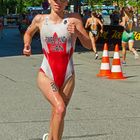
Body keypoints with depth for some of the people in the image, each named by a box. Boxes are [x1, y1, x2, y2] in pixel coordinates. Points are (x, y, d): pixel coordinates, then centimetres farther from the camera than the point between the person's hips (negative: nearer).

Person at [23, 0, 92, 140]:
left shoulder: (74, 19, -4)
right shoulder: (40, 19, 0)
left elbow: (89, 45, -6)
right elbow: (28, 33, 21)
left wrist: (77, 32, -23)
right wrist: (26, 46, 1)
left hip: (67, 77, 1)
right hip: (46, 75, -1)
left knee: (57, 115, 12)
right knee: (60, 108, -24)